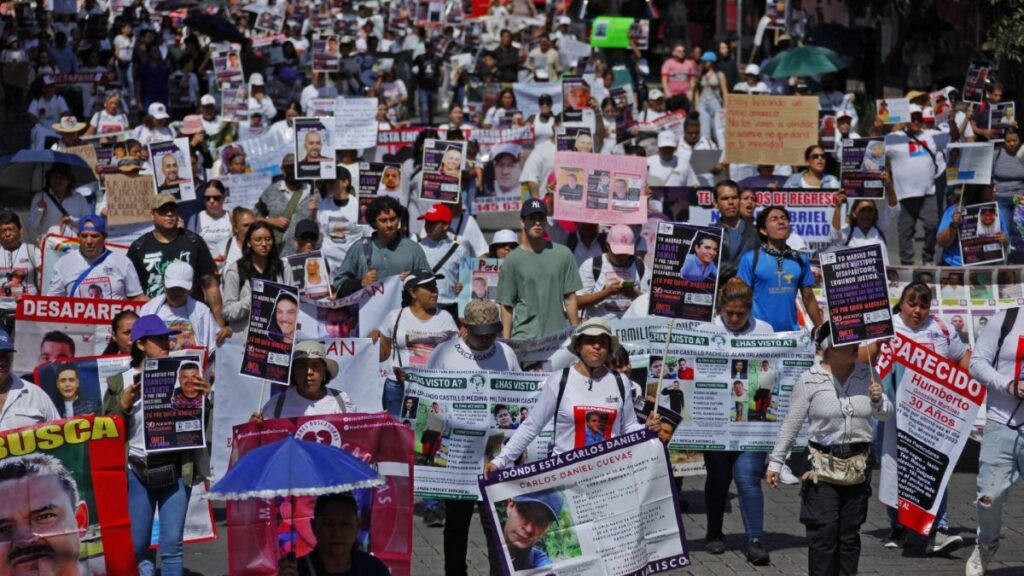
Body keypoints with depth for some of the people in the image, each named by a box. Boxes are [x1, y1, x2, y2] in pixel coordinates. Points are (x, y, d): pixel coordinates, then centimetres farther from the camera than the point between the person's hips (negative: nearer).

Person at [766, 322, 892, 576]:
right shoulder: (810, 380, -6)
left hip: (858, 464, 4)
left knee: (850, 531, 10)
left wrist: (878, 401, -10)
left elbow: (887, 415, 13)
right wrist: (775, 463, -1)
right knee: (823, 531, -6)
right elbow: (791, 424, -1)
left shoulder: (866, 375, 4)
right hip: (822, 465, -4)